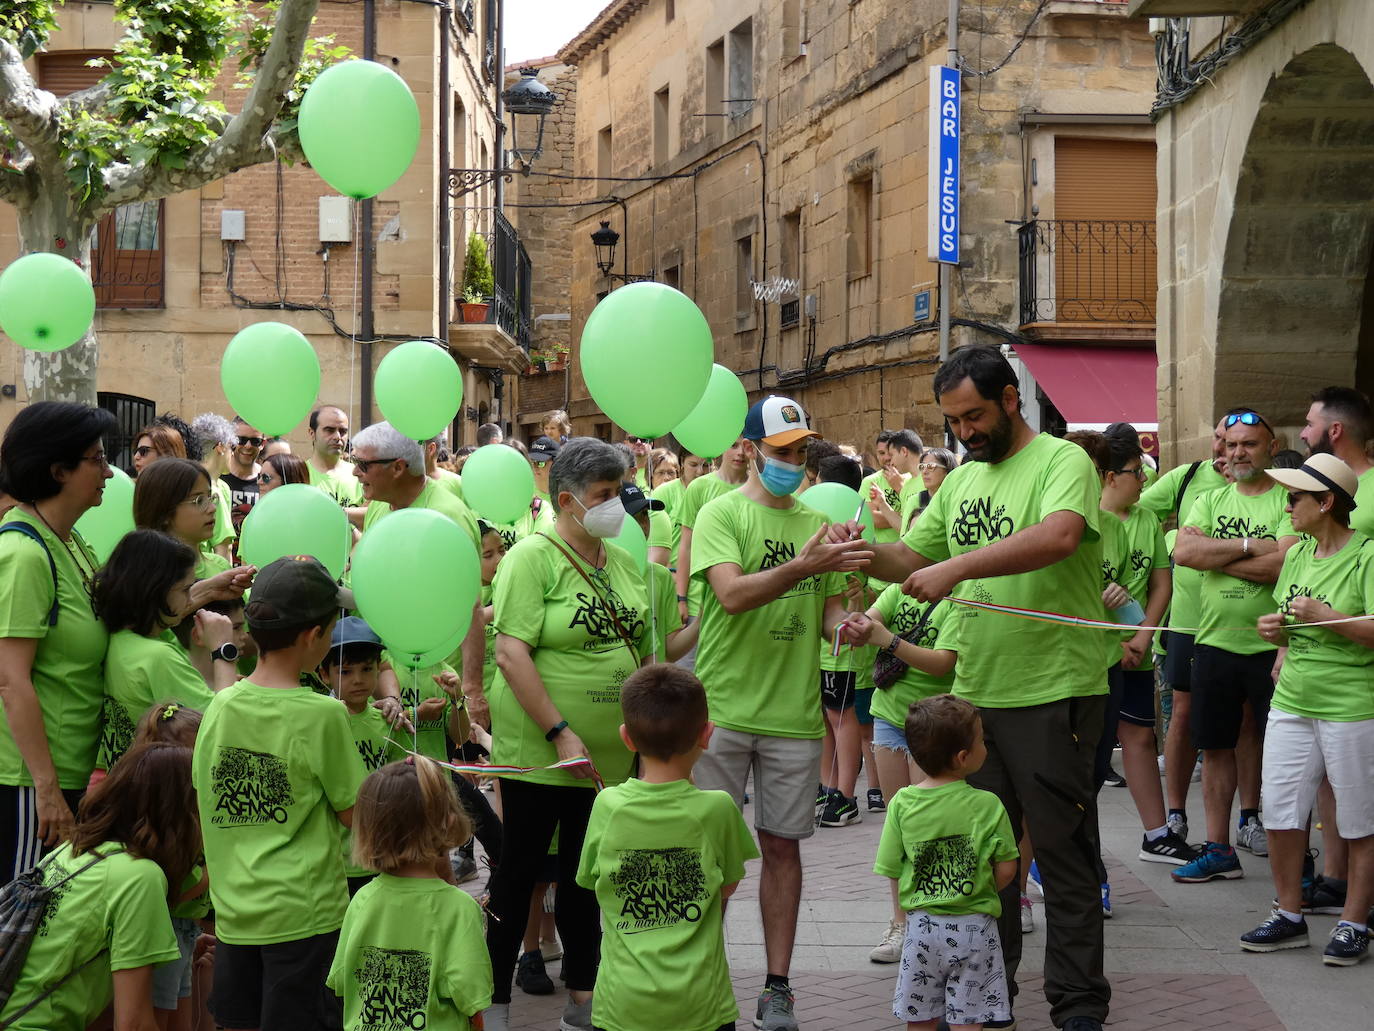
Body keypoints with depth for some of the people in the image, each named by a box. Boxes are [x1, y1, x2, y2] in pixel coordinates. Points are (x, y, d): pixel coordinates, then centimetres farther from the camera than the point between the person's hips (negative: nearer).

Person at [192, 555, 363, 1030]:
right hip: (304, 914, -5)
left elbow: (202, 803, 11)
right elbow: (351, 813, -6)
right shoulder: (322, 715, -14)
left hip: (232, 912, 5)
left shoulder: (220, 705, 1)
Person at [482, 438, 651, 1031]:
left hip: (612, 756, 6)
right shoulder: (532, 558, -11)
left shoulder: (622, 561, 10)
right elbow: (510, 654, -19)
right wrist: (560, 733, -22)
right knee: (520, 871, 4)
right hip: (540, 756, -6)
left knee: (586, 875, 15)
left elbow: (638, 649, 17)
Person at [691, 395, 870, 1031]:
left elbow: (828, 610, 13)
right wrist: (804, 565, -29)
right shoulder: (722, 513, -4)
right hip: (723, 708, -3)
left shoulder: (816, 525, 10)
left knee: (782, 844, 8)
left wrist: (842, 622, -11)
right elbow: (731, 593, -18)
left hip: (794, 712, 4)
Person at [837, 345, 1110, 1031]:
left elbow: (1059, 536, -28)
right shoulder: (960, 481, 14)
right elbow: (912, 559, 17)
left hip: (1054, 692, -7)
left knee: (1064, 854, 0)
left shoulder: (1062, 461, -9)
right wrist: (865, 551, -5)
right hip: (976, 692, 7)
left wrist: (957, 568, -31)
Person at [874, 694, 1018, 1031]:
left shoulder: (901, 804, -6)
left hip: (922, 926, 2)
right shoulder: (988, 805, -11)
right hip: (974, 927, -2)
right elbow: (1006, 870, -7)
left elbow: (891, 871, -3)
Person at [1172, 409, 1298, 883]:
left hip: (1271, 644, -5)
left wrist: (1213, 553, -12)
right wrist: (1248, 546, -14)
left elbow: (1284, 564, -20)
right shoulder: (1210, 501, 11)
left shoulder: (1288, 500, -5)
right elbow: (1183, 552, -6)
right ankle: (1218, 849, 18)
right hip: (1215, 642, 5)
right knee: (1216, 746, 10)